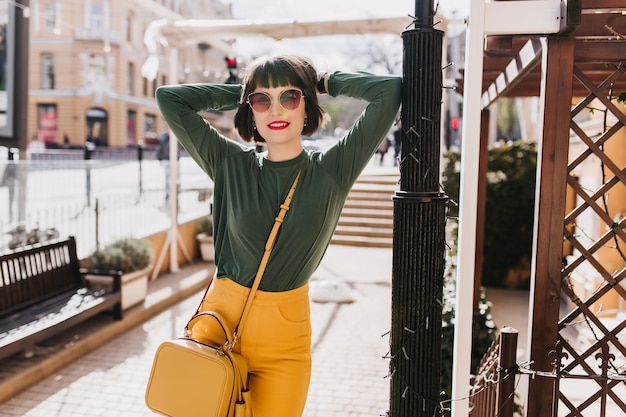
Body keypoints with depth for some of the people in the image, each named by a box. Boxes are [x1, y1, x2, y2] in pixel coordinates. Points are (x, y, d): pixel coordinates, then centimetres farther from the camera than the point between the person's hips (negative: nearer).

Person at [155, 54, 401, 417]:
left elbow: (390, 90, -10)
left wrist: (325, 82, 3)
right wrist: (240, 93, 4)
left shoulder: (334, 170, -5)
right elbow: (169, 98, 1)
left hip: (284, 335, -1)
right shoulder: (231, 165, -1)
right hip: (221, 319, 1)